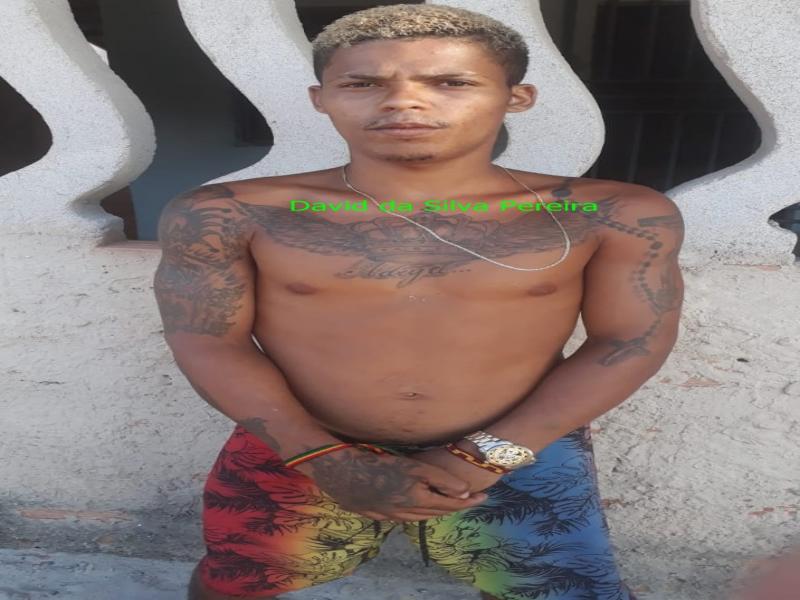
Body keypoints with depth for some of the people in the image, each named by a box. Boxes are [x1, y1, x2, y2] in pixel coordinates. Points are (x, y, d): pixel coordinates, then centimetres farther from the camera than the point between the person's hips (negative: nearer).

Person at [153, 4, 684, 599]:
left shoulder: (616, 217, -9)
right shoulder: (226, 218, -9)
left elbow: (632, 342, -7)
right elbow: (210, 344, -6)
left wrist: (492, 455, -14)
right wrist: (327, 459, -13)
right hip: (293, 453, 1)